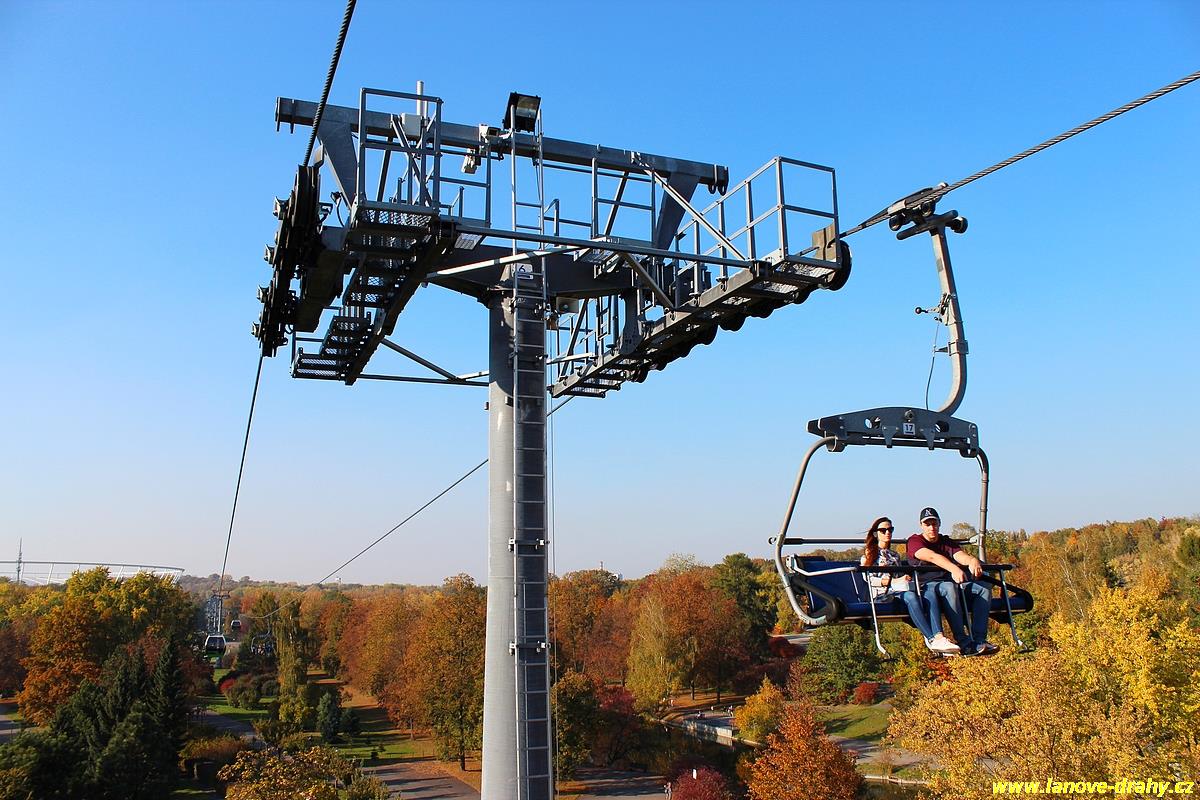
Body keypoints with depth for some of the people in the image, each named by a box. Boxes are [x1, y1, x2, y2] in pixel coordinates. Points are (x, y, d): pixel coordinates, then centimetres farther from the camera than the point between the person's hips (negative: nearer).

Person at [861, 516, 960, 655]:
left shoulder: (894, 555, 34)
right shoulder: (869, 553, 15)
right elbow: (868, 578, 0)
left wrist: (905, 579, 0)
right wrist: (893, 581, -12)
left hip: (899, 589, 5)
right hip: (882, 593, -5)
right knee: (910, 597, -38)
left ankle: (938, 637, -47)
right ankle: (931, 639, -45)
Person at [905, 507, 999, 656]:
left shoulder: (947, 542, 20)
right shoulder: (914, 541, 1)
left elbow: (960, 555, -3)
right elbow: (931, 556, -21)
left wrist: (973, 560, -29)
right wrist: (954, 569, -39)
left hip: (952, 583, 6)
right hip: (926, 586, -6)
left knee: (984, 588, -15)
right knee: (949, 587, -37)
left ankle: (979, 640, -26)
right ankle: (964, 643, -38)